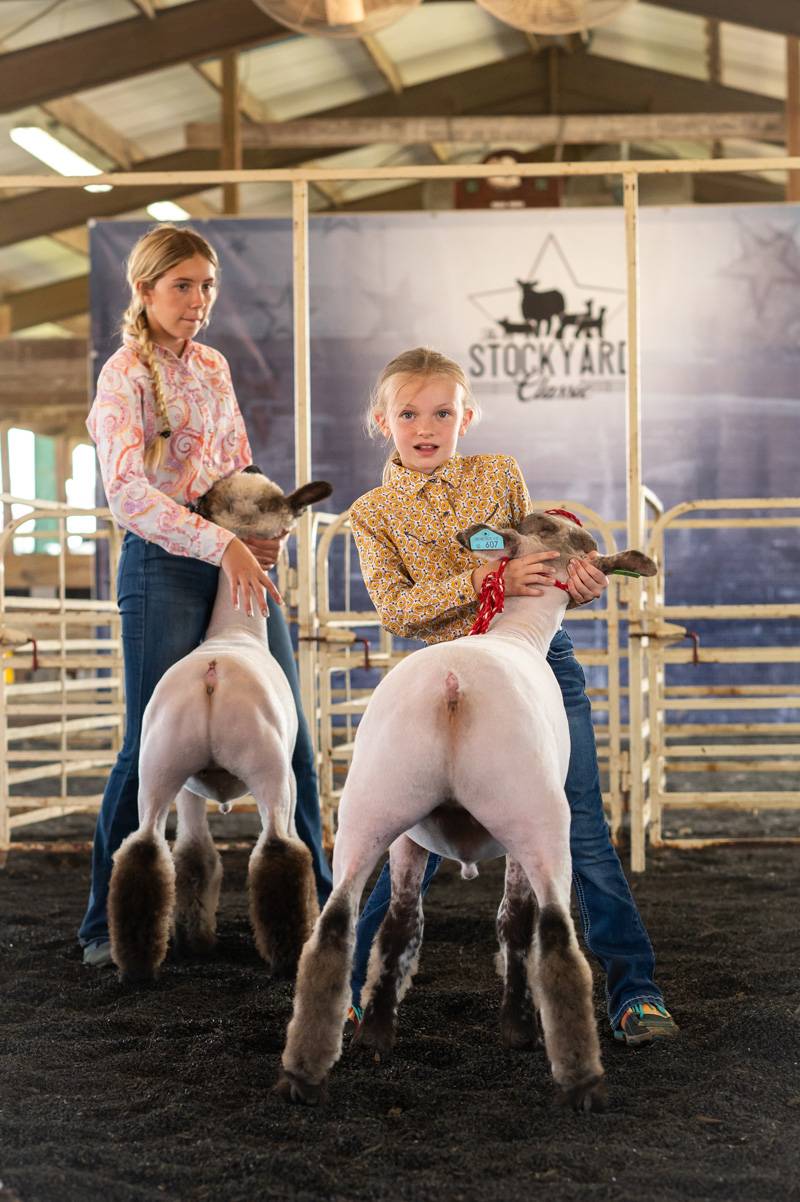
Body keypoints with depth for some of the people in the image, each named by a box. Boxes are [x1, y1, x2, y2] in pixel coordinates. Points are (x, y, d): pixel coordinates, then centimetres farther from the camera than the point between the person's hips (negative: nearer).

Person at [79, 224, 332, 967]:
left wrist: (263, 531, 1)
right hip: (164, 566, -6)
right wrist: (222, 544, -29)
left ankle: (312, 897, 21)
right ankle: (106, 924, 8)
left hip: (238, 561, 7)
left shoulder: (213, 367, 13)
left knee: (286, 733, 8)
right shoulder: (125, 376, -9)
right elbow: (127, 493, -21)